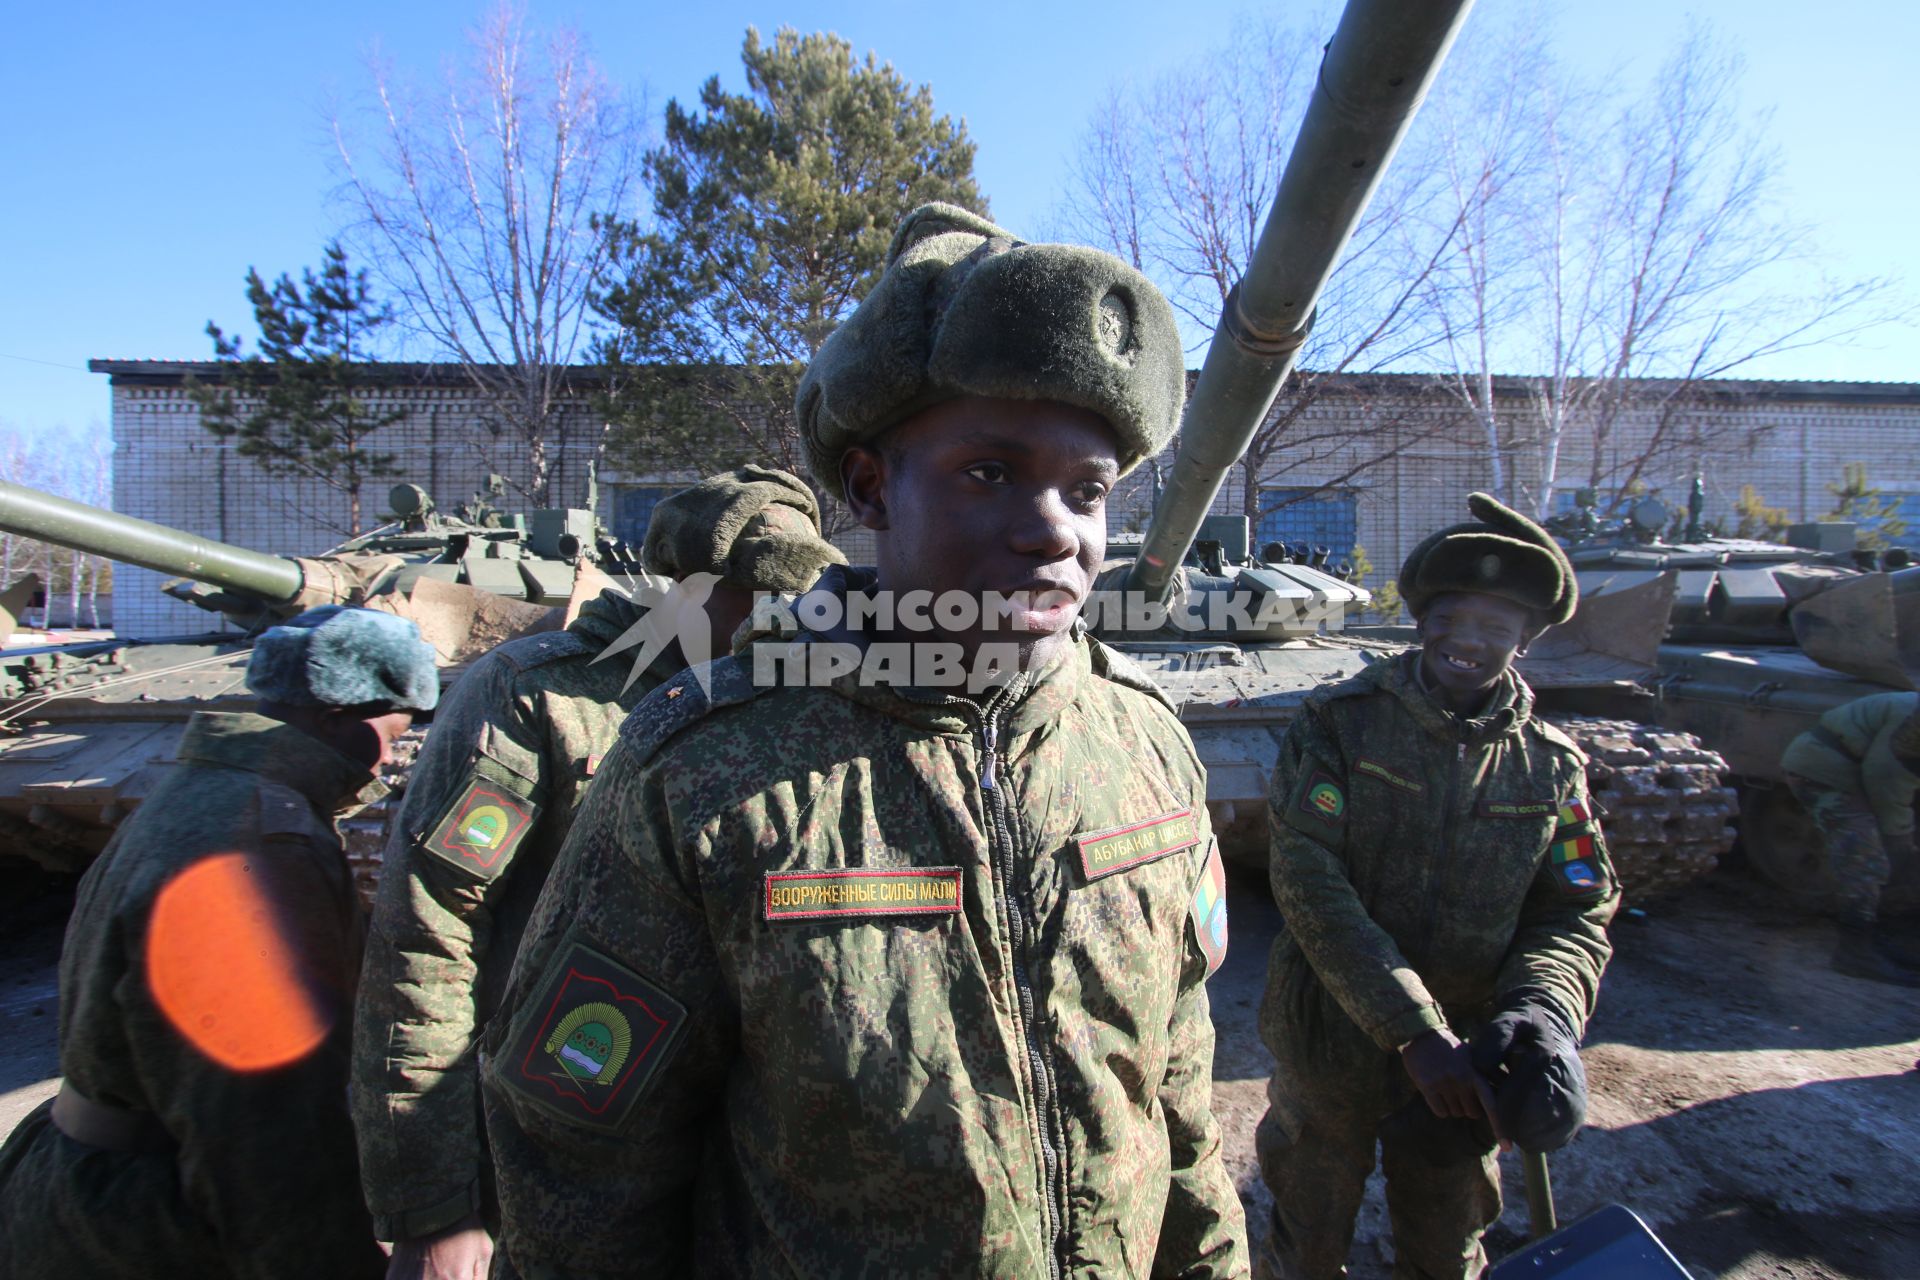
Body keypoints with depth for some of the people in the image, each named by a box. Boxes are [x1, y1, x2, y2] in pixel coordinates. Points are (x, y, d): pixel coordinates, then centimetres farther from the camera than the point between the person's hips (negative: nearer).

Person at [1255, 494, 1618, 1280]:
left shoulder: (1550, 766, -2)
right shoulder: (1339, 722, -14)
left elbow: (1576, 911, 0)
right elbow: (1309, 882, -21)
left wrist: (1545, 1009, -21)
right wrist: (1412, 1032, -25)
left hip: (1460, 1063, 3)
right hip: (1332, 1045, -2)